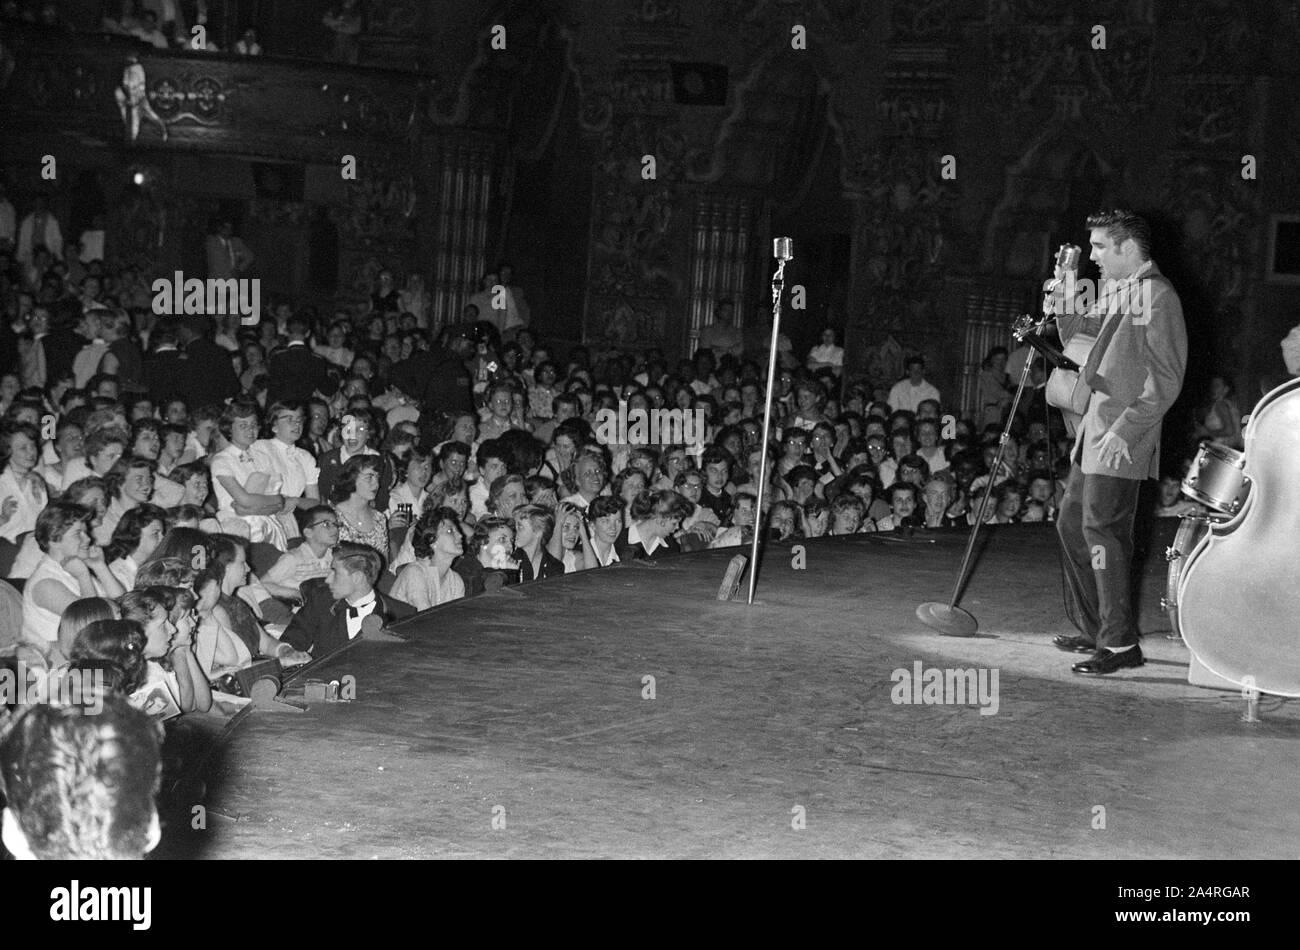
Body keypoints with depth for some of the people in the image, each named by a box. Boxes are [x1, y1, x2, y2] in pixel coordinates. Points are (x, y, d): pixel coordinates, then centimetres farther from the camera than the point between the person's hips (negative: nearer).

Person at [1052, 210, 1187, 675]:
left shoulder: (1157, 296, -12)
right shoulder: (1113, 290, 16)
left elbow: (1166, 381, -17)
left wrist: (1125, 430, -21)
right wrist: (1064, 310, 5)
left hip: (1122, 441, -10)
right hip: (1093, 428, 10)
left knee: (1102, 529, -9)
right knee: (1071, 524, 13)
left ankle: (1121, 643, -2)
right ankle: (1093, 629, 24)